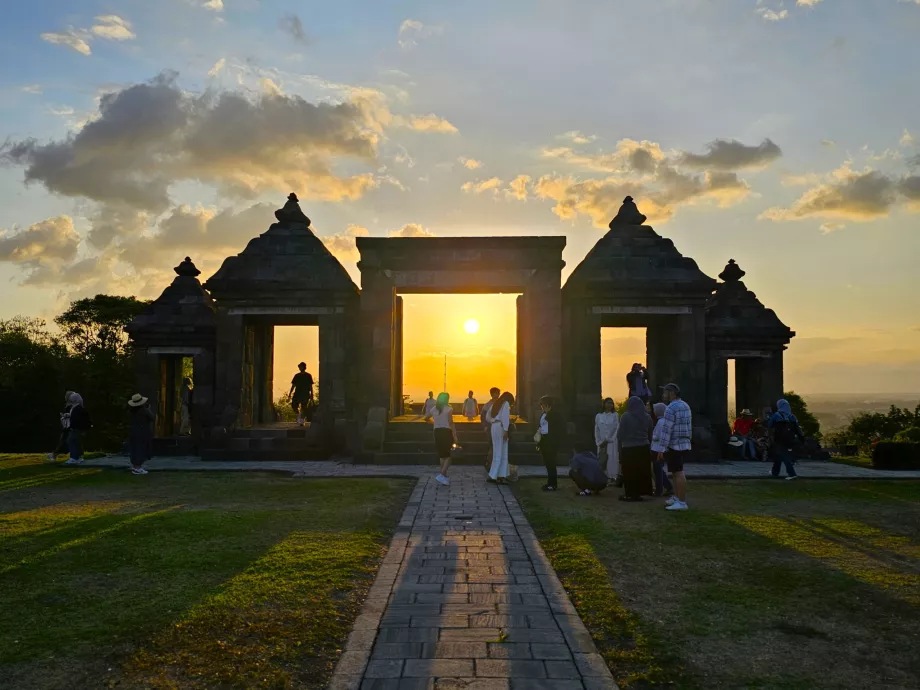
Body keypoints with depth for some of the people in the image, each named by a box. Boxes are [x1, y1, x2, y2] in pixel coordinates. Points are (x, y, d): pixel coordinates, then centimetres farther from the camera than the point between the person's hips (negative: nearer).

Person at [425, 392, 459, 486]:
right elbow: (451, 423, -13)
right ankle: (442, 474, -17)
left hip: (437, 432, 5)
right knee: (447, 455, 1)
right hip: (446, 432, -5)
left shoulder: (433, 409, 6)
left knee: (442, 455, 15)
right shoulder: (449, 409, -8)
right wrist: (455, 435, -10)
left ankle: (444, 476, 18)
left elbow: (426, 418, 14)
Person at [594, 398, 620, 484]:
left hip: (612, 443, -2)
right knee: (601, 462, 0)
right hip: (602, 444, 2)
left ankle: (614, 477, -9)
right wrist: (599, 442, -1)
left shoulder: (615, 415, 3)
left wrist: (608, 440, -8)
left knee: (612, 461, -8)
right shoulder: (598, 416, 9)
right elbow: (596, 430, 9)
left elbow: (617, 429, -2)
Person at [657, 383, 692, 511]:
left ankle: (682, 502, -6)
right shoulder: (685, 406, 14)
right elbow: (688, 427, 15)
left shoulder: (671, 408, -15)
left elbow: (666, 429, -18)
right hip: (684, 445, 9)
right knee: (675, 472, 17)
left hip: (674, 446, -9)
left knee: (678, 473, -7)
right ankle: (677, 498, 23)